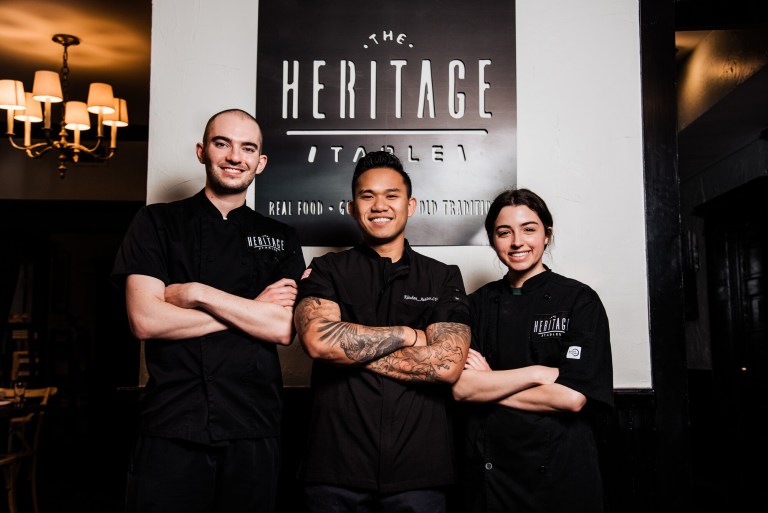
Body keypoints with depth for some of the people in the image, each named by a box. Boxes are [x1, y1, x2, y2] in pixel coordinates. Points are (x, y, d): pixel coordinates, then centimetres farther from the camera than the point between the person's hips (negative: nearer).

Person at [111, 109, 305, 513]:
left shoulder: (281, 238, 10)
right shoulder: (157, 222, 5)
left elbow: (283, 327, -4)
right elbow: (145, 320, -8)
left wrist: (197, 293, -10)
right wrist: (252, 310, -6)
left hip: (253, 431, 2)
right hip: (171, 428, -1)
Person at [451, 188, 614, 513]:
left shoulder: (579, 300, -6)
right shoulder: (477, 304, 3)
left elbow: (572, 397, -16)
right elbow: (459, 387, -9)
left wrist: (487, 385, -10)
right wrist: (539, 373, -15)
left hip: (559, 470, -2)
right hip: (486, 468, 3)